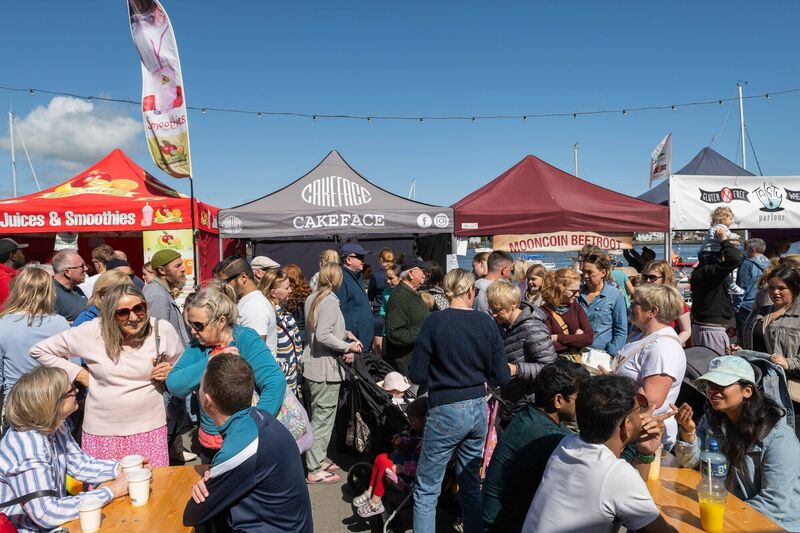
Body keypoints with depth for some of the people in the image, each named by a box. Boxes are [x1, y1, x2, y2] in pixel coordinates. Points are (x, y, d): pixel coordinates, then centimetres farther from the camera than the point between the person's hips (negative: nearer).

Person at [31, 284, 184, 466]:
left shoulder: (162, 330, -8)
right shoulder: (90, 332, -10)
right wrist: (78, 373, -4)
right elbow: (39, 350, 2)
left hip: (150, 428, 0)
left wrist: (171, 373, -13)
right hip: (102, 430, 0)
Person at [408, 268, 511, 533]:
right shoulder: (487, 322, -2)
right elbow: (502, 377, 0)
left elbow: (416, 375, -9)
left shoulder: (435, 321, -11)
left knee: (426, 490, 8)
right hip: (478, 409, 4)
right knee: (471, 485, 20)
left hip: (446, 411, -4)